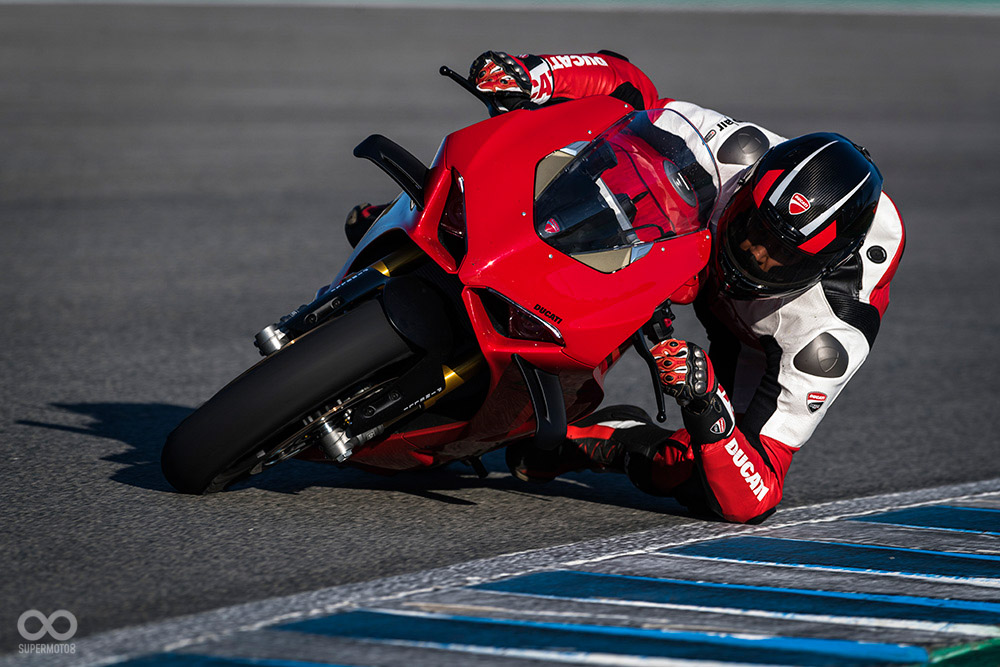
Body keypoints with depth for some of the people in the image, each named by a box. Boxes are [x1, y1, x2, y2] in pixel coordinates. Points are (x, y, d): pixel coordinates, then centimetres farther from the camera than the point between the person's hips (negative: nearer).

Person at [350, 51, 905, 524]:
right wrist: (531, 77, -44)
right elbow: (627, 86, -25)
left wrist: (707, 410, -61)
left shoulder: (830, 340, -44)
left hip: (770, 345, -3)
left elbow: (752, 503, -43)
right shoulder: (741, 159, -39)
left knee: (682, 474, -29)